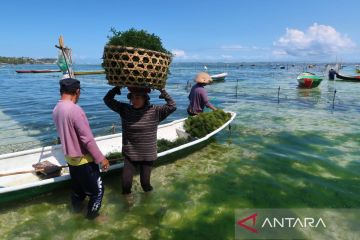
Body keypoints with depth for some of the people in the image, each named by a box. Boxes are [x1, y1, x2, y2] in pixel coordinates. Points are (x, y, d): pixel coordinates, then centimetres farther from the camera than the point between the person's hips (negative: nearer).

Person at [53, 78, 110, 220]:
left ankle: (77, 207, 46)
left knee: (77, 186, 28)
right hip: (83, 159, -8)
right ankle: (93, 215, 26)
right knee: (97, 189, 11)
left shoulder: (56, 110, 0)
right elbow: (87, 138, -26)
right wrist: (101, 158, -19)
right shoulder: (75, 110, -27)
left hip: (70, 157, 8)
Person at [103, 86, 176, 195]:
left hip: (147, 155, -1)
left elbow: (172, 106, -19)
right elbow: (107, 100, -2)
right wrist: (117, 87, -14)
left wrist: (162, 91, -23)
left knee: (145, 181, 14)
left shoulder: (155, 111, -11)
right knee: (126, 182, 7)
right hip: (130, 154, 2)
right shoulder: (124, 109, -4)